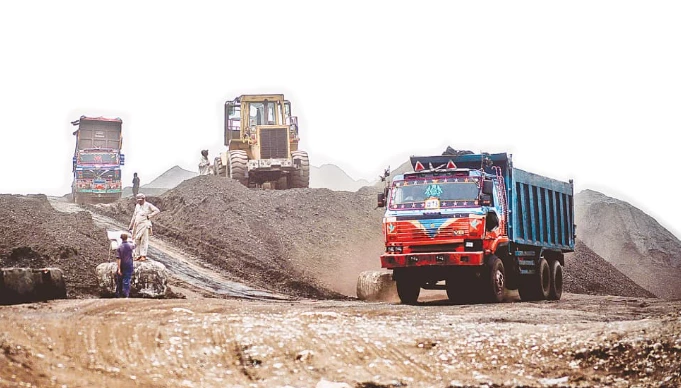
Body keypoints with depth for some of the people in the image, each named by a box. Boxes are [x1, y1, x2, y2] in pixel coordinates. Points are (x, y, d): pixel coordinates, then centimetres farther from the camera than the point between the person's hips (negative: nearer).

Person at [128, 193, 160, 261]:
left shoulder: (148, 205, -1)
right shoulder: (137, 206, 17)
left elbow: (157, 211, -6)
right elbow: (134, 216, 22)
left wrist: (150, 215, -13)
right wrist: (130, 226, 21)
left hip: (144, 225, -6)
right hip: (137, 225, 6)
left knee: (144, 240, -7)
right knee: (137, 240, 4)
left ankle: (143, 256, -6)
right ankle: (138, 255, 9)